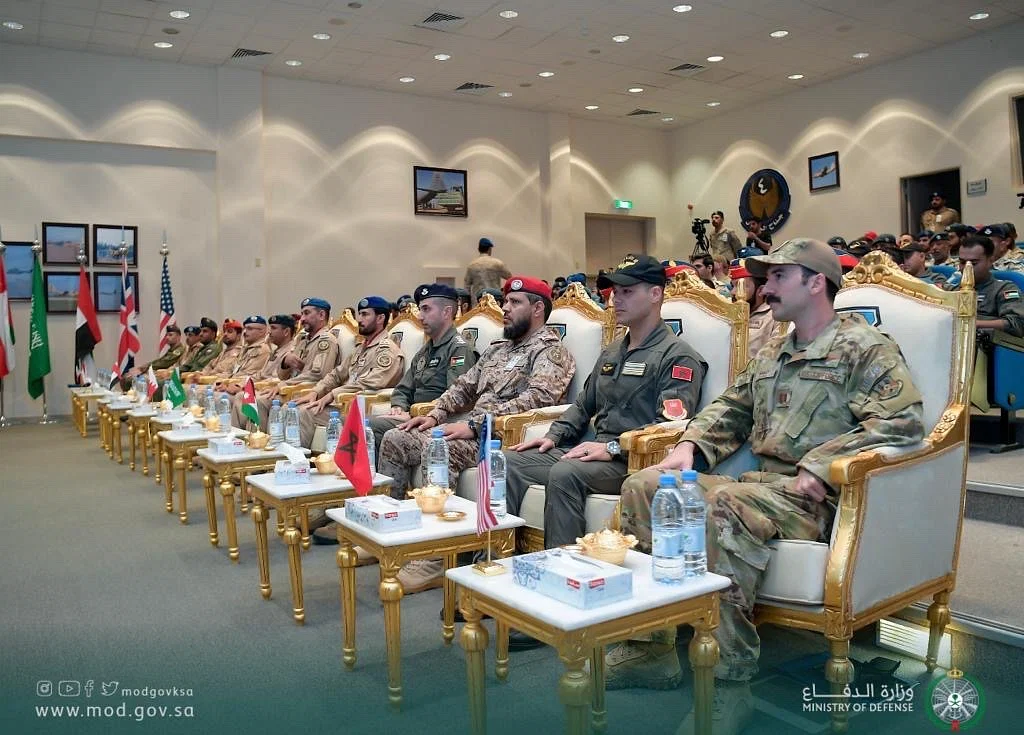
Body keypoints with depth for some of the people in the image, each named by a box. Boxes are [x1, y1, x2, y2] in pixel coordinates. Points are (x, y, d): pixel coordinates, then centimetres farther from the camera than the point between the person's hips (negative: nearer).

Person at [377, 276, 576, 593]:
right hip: (472, 430, 9)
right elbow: (464, 386, 24)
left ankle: (434, 559, -28)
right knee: (394, 440, 0)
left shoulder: (550, 350, -4)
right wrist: (436, 414, 4)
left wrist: (475, 424, -23)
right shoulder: (498, 349, 24)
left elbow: (537, 398, -20)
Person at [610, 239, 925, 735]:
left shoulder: (866, 348, -2)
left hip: (814, 496, -8)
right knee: (643, 486, -9)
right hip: (760, 483, 8)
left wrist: (819, 467, -22)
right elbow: (730, 410, 26)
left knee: (725, 505, -38)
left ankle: (729, 683, -28)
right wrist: (690, 444, 5)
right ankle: (649, 649, -9)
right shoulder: (771, 354, 23)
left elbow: (902, 421, -16)